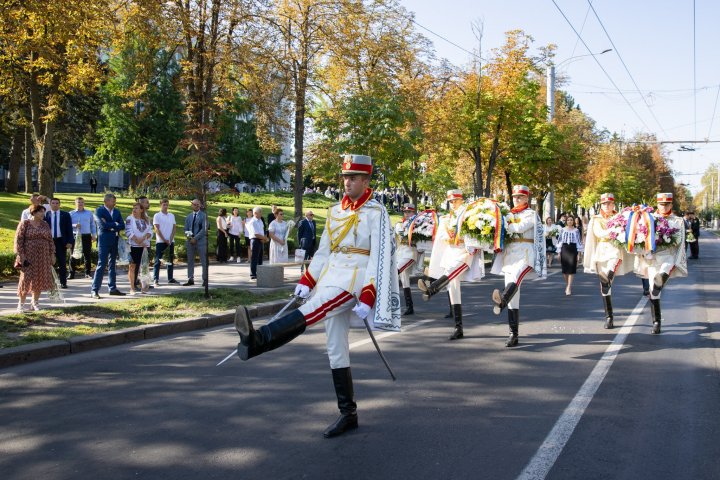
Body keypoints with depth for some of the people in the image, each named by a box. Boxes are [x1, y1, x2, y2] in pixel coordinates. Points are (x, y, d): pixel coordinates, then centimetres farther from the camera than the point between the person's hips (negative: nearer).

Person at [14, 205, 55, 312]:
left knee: (40, 279, 6)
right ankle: (21, 303, 6)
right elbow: (18, 240, -7)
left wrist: (52, 254, 6)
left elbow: (50, 240, 12)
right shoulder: (24, 224, -4)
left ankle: (35, 302, 20)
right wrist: (21, 256, -13)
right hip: (29, 257, -4)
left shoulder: (45, 224, 8)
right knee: (26, 279, -5)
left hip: (43, 257, 4)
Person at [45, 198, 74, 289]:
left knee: (62, 263, 2)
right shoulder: (46, 215, 4)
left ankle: (63, 282, 7)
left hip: (61, 241, 0)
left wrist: (70, 241, -6)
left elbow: (69, 229, 2)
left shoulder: (65, 215, 4)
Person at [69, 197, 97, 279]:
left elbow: (93, 225, 13)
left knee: (87, 255, 1)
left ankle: (87, 273, 7)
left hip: (86, 236, 1)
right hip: (75, 236, -1)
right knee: (73, 255, -1)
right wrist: (74, 225, -14)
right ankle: (72, 274, 3)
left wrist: (94, 235, 4)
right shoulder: (71, 214, 8)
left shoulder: (89, 213, 12)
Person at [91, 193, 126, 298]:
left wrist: (110, 226, -10)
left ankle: (113, 288, 16)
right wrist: (115, 224, -5)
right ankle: (94, 290, -7)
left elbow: (122, 226, 3)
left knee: (112, 265, 11)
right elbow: (103, 225, -17)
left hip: (115, 241, 6)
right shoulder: (99, 210, -4)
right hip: (104, 241, -6)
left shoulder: (117, 212, 13)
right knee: (101, 265, -9)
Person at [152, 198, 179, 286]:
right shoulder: (157, 216, -2)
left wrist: (170, 239, -5)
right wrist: (164, 240, -12)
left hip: (170, 241, 5)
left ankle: (170, 278, 17)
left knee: (170, 261, 10)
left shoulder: (171, 216, 13)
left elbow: (174, 228, 9)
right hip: (160, 242, -5)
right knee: (158, 261, -5)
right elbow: (157, 229, -8)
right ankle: (155, 279, -5)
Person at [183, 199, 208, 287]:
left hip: (201, 241, -4)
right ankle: (190, 279, 11)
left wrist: (195, 238, -14)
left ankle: (205, 279, 4)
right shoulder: (188, 217, 13)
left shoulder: (203, 216, -1)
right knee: (190, 261, 6)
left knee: (204, 261, -1)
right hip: (190, 241, 4)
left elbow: (204, 229, -9)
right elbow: (186, 229, 15)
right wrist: (188, 236, -7)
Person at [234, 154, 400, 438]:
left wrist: (367, 298, -19)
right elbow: (324, 250, 20)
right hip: (331, 276, 8)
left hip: (356, 278, -8)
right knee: (336, 348, 5)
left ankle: (258, 340, -55)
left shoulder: (376, 212, -4)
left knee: (312, 311, -32)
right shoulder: (335, 211, 17)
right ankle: (348, 415, 12)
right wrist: (306, 282, 8)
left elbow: (380, 257, -11)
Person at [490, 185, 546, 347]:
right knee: (513, 297, 0)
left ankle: (501, 301, -70)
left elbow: (520, 227, -13)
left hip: (526, 253, -5)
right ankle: (513, 334, 1)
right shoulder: (510, 214, 21)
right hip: (510, 254, 6)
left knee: (516, 276, -38)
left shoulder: (531, 214, 4)